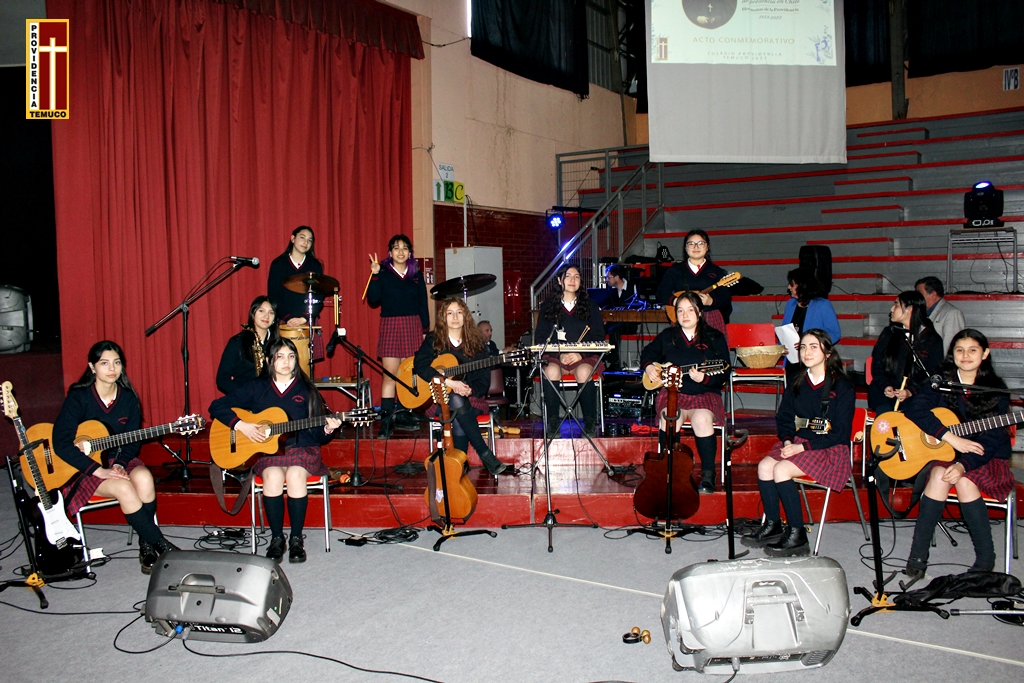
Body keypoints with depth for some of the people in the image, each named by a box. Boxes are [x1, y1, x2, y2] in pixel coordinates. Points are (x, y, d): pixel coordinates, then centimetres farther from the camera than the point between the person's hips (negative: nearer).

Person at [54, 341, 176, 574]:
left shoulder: (128, 397, 0)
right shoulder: (78, 398, -13)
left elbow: (132, 441, 2)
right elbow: (61, 444, -19)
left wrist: (120, 464, -18)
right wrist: (99, 470, -24)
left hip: (119, 460, 4)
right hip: (85, 468, -3)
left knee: (144, 478, -30)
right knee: (124, 488, -31)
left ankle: (146, 547, -17)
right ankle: (161, 546, -20)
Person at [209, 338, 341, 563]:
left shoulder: (307, 391, 7)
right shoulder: (257, 388, 7)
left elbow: (317, 435, 6)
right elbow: (217, 406, 4)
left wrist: (327, 429, -17)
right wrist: (240, 425, -9)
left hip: (302, 449, 0)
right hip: (267, 450, 0)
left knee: (295, 475, -33)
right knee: (273, 476, -32)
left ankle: (296, 538, -16)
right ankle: (276, 538, -14)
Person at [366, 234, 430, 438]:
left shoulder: (417, 275, 10)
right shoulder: (383, 273, 4)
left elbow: (423, 305, 11)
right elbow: (373, 300, -7)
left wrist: (425, 330, 7)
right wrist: (374, 275, -16)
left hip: (413, 326, 2)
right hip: (391, 326, -2)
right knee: (389, 374, -7)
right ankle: (386, 421, -7)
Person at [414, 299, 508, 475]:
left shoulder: (476, 343, 9)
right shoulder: (433, 340, 6)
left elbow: (484, 379, 5)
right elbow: (420, 364, -12)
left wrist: (470, 390, -18)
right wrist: (448, 382, -22)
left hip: (471, 398, 1)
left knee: (459, 423, -34)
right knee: (456, 402, -36)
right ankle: (486, 456, -35)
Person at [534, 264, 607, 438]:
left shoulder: (590, 308, 13)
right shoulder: (547, 307, 11)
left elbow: (599, 338, 4)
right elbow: (540, 339, 4)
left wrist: (580, 355, -14)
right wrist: (559, 355, -13)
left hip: (584, 357, 0)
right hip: (555, 357, 0)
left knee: (584, 372, -34)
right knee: (551, 371, -34)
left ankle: (590, 423, -19)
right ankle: (553, 422, -23)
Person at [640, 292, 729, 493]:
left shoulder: (715, 338, 3)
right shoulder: (667, 336, 11)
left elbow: (722, 376, -3)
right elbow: (647, 352, 28)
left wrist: (704, 379, -22)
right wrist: (649, 366, 6)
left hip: (705, 393, -1)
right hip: (672, 391, 2)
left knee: (702, 419, -34)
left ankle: (708, 474, -18)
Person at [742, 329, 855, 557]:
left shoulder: (842, 387, -10)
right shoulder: (798, 384, 9)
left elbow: (839, 433, -14)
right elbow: (784, 419, 14)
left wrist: (802, 447, -20)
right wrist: (787, 441, -8)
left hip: (830, 450, -6)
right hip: (798, 443, 6)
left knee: (781, 470, -27)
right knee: (764, 466, -20)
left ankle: (797, 535, -16)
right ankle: (772, 525, -5)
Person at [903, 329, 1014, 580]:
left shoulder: (996, 388, -5)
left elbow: (993, 437, -13)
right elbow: (915, 409, -17)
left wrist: (963, 464, -29)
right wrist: (952, 438, -27)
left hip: (988, 459, -1)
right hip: (944, 452, 1)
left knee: (965, 481, -31)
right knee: (939, 476, -31)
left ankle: (985, 559, -16)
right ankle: (918, 554, -26)